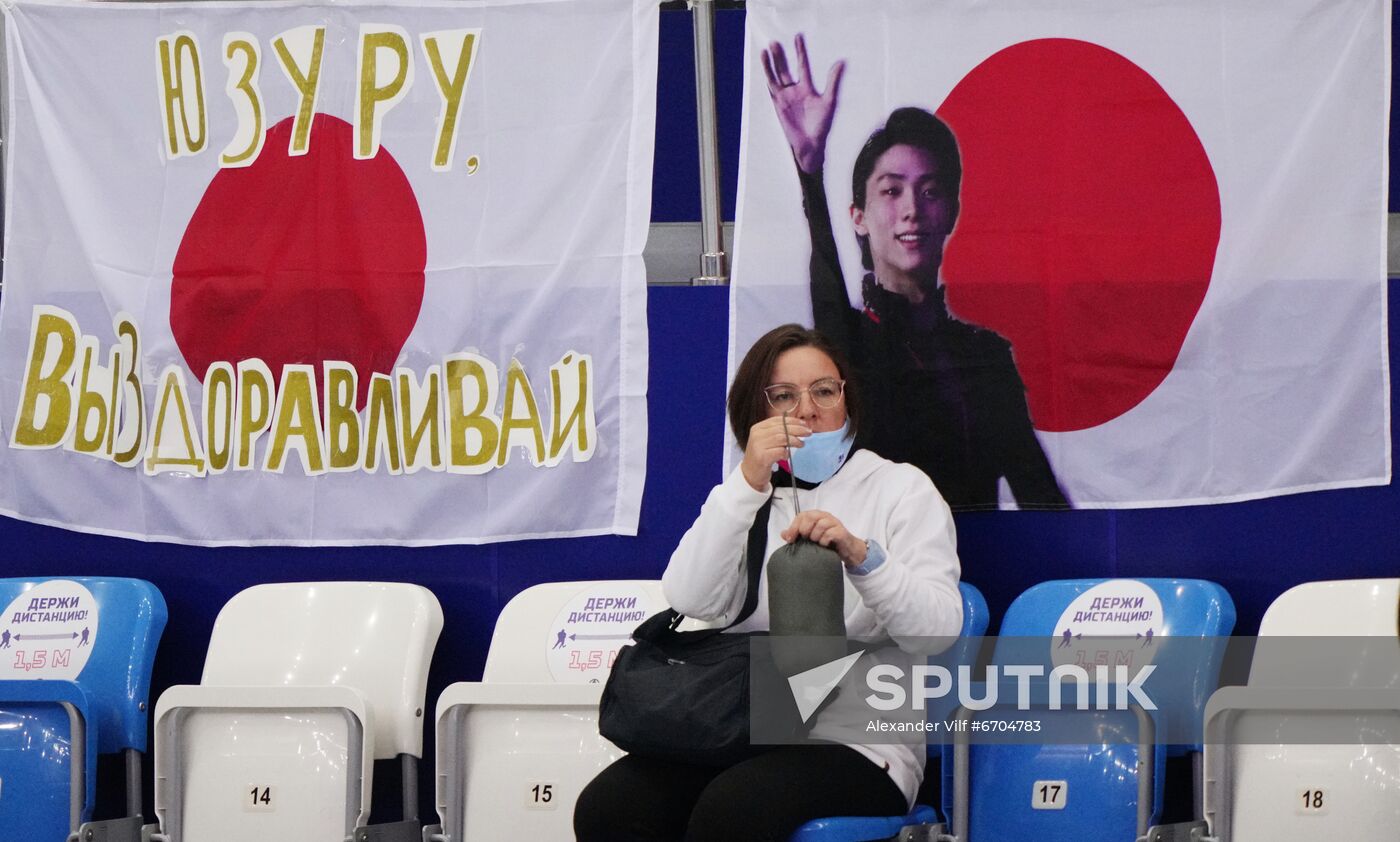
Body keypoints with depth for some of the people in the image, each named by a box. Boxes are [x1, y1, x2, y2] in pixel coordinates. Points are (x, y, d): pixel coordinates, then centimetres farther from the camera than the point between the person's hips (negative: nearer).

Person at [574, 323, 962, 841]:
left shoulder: (902, 488, 8)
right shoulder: (745, 498, 19)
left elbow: (938, 630, -8)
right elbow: (691, 602, -3)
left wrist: (861, 556, -24)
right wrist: (747, 484, -11)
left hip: (856, 744, -3)